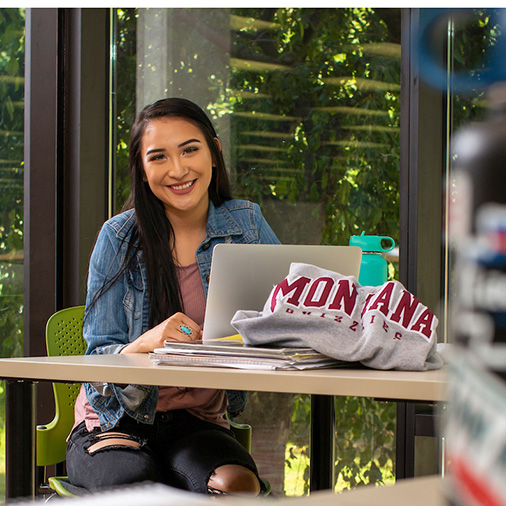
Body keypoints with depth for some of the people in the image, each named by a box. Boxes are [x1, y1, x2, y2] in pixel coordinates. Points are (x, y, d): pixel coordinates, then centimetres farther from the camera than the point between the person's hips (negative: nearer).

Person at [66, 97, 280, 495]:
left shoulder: (246, 225, 2)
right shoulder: (120, 237, -4)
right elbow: (100, 358, -6)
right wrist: (145, 343, -29)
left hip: (198, 424, 1)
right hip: (114, 424, -1)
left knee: (238, 485, -32)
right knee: (137, 482, -34)